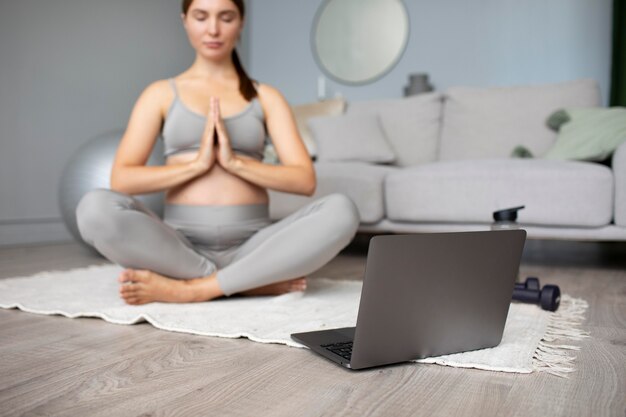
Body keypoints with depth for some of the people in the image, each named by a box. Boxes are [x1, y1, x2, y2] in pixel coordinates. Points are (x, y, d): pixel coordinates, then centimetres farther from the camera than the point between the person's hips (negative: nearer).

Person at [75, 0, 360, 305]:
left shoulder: (266, 97, 11)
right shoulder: (161, 93, 10)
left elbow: (305, 180, 0)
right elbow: (121, 179, -2)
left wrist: (234, 162, -12)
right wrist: (198, 163, -12)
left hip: (250, 246, 1)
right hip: (182, 245, 0)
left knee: (340, 211, -26)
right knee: (95, 208, -29)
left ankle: (190, 289, -23)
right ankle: (255, 281, -19)